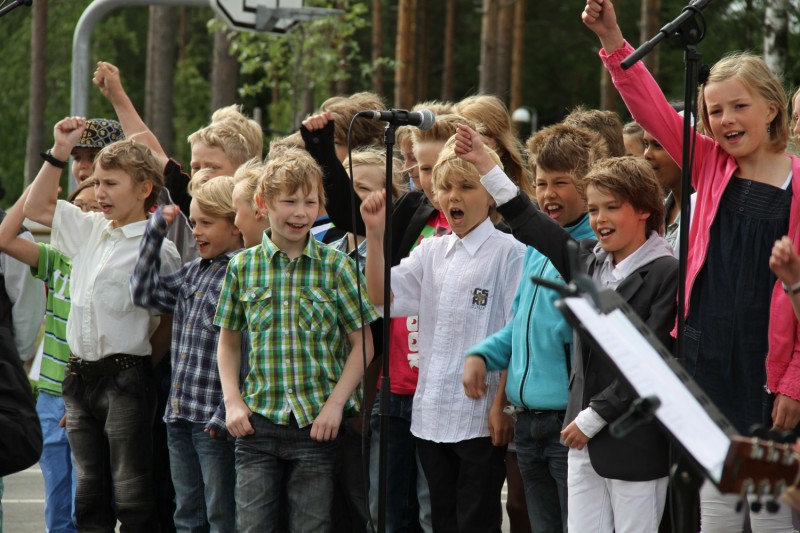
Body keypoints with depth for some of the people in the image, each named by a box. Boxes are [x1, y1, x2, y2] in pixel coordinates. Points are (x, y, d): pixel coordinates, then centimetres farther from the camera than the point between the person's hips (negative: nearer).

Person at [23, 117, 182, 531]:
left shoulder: (157, 248, -9)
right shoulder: (90, 231, 11)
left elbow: (169, 320, -6)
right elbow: (36, 207, 21)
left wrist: (141, 366, -6)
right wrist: (59, 152, 13)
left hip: (125, 379, -7)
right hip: (80, 375, 7)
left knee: (132, 496, -6)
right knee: (90, 497, 10)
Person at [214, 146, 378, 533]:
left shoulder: (335, 266, -1)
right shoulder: (242, 267, 4)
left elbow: (363, 343, 0)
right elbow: (228, 341, 13)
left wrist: (335, 404, -8)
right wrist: (233, 401, 1)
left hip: (317, 426, -1)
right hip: (258, 424, 1)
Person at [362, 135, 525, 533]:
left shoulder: (508, 253, -7)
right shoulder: (431, 253, 12)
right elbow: (381, 297, 2)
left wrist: (502, 403, -13)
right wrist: (376, 235, -8)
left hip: (481, 416, -6)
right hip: (432, 415, 6)